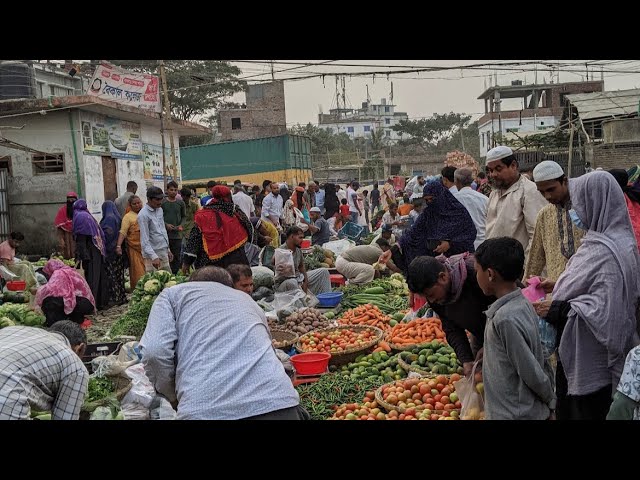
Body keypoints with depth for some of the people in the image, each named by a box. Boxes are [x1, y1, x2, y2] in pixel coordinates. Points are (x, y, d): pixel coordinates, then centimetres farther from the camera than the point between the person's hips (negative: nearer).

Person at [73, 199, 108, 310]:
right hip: (98, 252, 6)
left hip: (90, 252, -6)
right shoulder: (89, 215, 12)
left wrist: (81, 256, -16)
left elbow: (80, 239, -15)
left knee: (91, 277, -4)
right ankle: (101, 302, 18)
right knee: (99, 275, 12)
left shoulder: (79, 217, -7)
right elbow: (101, 234, 13)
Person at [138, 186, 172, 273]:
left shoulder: (160, 209, 10)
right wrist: (154, 257, -26)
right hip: (152, 254, -8)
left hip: (164, 253, 8)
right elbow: (144, 240, -19)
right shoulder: (143, 215, -14)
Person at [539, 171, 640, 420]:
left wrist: (556, 310, -22)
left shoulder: (609, 252, -26)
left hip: (593, 363, -9)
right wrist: (558, 286, 10)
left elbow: (606, 310, -29)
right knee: (570, 409, 22)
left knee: (586, 411, 8)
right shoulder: (601, 239, 4)